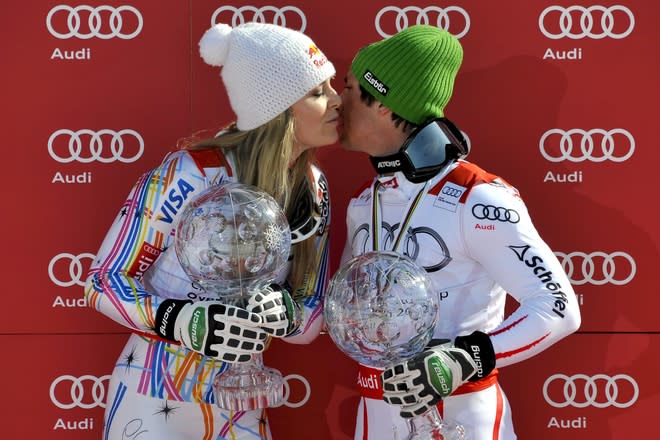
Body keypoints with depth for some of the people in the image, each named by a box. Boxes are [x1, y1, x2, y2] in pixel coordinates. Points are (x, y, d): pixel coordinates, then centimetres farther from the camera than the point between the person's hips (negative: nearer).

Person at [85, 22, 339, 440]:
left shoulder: (314, 190, -5)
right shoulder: (190, 174, -22)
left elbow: (311, 320, -1)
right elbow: (105, 280, -13)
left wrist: (282, 314, -23)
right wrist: (185, 321, -29)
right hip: (154, 401, -5)